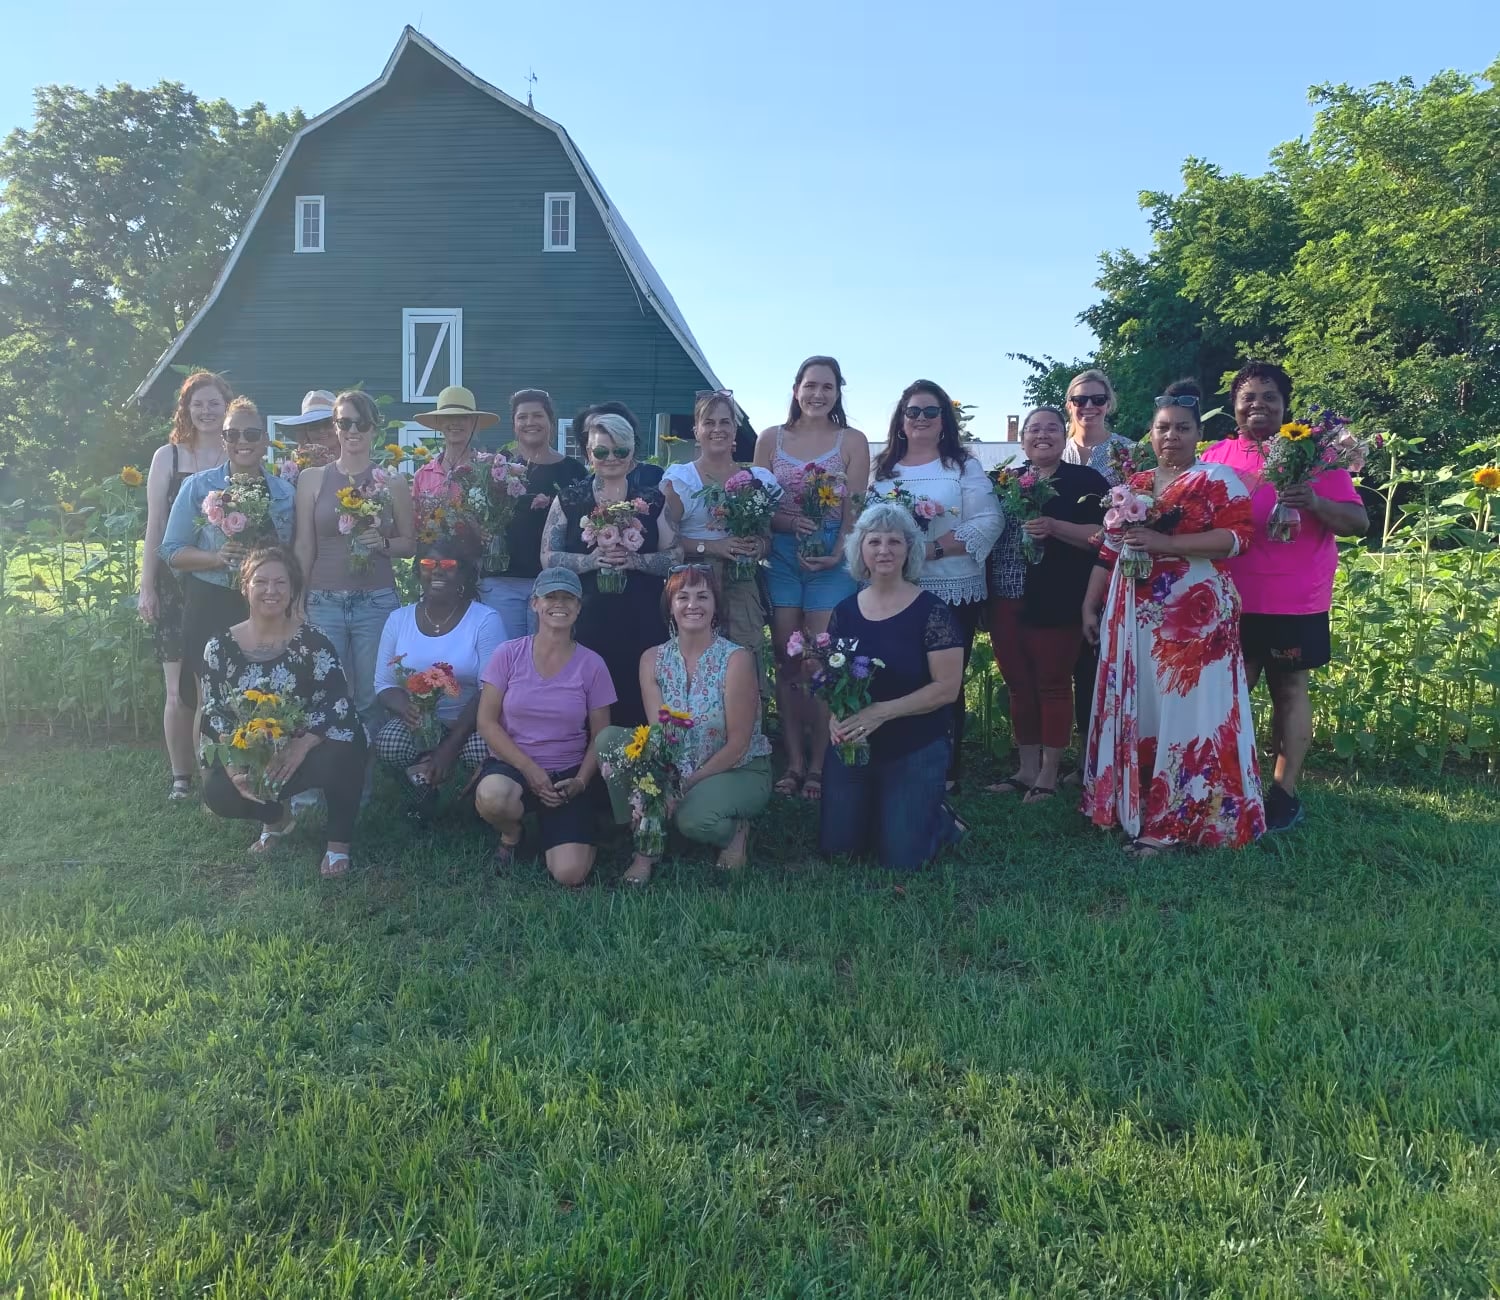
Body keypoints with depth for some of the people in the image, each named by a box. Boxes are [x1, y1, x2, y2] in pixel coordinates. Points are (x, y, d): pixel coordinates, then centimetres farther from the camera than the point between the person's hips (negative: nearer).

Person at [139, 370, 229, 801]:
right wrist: (146, 587, 0)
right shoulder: (168, 456, 5)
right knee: (179, 690, 2)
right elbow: (155, 527, 4)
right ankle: (181, 777, 14)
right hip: (177, 585, 0)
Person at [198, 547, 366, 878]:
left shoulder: (311, 641, -10)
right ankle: (277, 817, 13)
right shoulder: (221, 646, -2)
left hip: (305, 751, -2)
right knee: (217, 793, -25)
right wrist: (233, 766, -18)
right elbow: (214, 715, -3)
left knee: (343, 751, -35)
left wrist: (299, 748, -31)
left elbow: (340, 703, -19)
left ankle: (339, 841, -8)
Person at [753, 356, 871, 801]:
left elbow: (854, 508, -1)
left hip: (833, 558, -2)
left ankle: (818, 764, 6)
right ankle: (794, 762, 11)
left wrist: (838, 554, -15)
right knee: (787, 663, 3)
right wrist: (791, 522, -13)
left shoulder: (852, 441, 5)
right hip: (781, 557, 2)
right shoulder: (771, 439, 9)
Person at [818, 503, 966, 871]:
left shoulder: (931, 611, -12)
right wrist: (835, 717, -12)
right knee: (836, 845, 7)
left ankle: (941, 819, 26)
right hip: (852, 746, 4)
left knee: (901, 857, -5)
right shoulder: (845, 611, 2)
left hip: (917, 747, -4)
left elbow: (947, 687, -16)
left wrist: (881, 712, -24)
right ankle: (878, 810, 36)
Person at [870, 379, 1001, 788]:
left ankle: (946, 773, 12)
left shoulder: (964, 466, 3)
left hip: (953, 593, -3)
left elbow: (988, 522, -7)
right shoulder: (882, 469, 14)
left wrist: (933, 548, -17)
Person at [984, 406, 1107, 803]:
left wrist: (1053, 526, -21)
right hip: (1007, 601, 5)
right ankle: (1026, 767, 20)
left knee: (1053, 684, 1)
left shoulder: (1085, 480, 1)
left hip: (1057, 603, -4)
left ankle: (1049, 774, 10)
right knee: (1018, 685, 9)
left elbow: (1100, 535, -8)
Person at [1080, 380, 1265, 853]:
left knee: (1185, 710, -5)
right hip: (1133, 614, 6)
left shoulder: (1218, 479, 0)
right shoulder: (1132, 486, 16)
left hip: (1194, 615, -6)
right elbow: (1109, 551, 17)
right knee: (1135, 709, 8)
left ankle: (1175, 820, 0)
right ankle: (1133, 807, 18)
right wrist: (1090, 606, 12)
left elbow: (1238, 535, -14)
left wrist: (1165, 542, -20)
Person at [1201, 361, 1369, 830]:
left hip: (1294, 602, -3)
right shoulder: (1217, 455, 6)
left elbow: (1358, 522, -7)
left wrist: (1315, 503, -26)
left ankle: (1284, 793, 15)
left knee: (1289, 691, 6)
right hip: (1233, 600, 3)